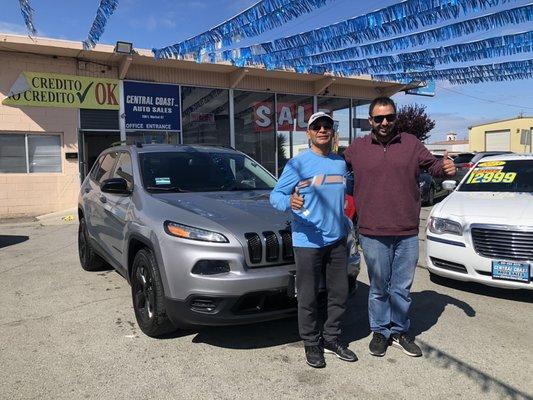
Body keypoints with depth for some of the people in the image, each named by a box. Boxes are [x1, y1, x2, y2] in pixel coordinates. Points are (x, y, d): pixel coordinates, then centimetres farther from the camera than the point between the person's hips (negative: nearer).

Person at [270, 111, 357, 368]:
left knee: (339, 294, 13)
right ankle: (311, 343, 22)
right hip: (307, 241, -5)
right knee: (308, 297, 3)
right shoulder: (298, 163, -6)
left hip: (337, 240, 6)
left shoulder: (341, 163, 11)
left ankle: (331, 338, 31)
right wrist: (289, 202, -31)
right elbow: (275, 195, -9)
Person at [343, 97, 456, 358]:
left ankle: (399, 331, 31)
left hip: (407, 233, 2)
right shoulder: (357, 148, 4)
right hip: (373, 234, -1)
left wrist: (447, 169, -9)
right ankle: (380, 332, 29)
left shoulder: (411, 144, 6)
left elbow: (433, 165, 12)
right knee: (379, 289, 11)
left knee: (402, 289, 13)